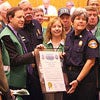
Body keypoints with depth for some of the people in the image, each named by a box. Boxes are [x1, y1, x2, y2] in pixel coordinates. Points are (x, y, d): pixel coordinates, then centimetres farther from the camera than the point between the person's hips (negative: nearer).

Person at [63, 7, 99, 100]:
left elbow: (91, 62, -14)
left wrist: (78, 80, -16)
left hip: (85, 78, -6)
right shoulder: (69, 36, 12)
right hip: (68, 76, 6)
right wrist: (62, 55, 0)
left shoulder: (90, 38, -8)